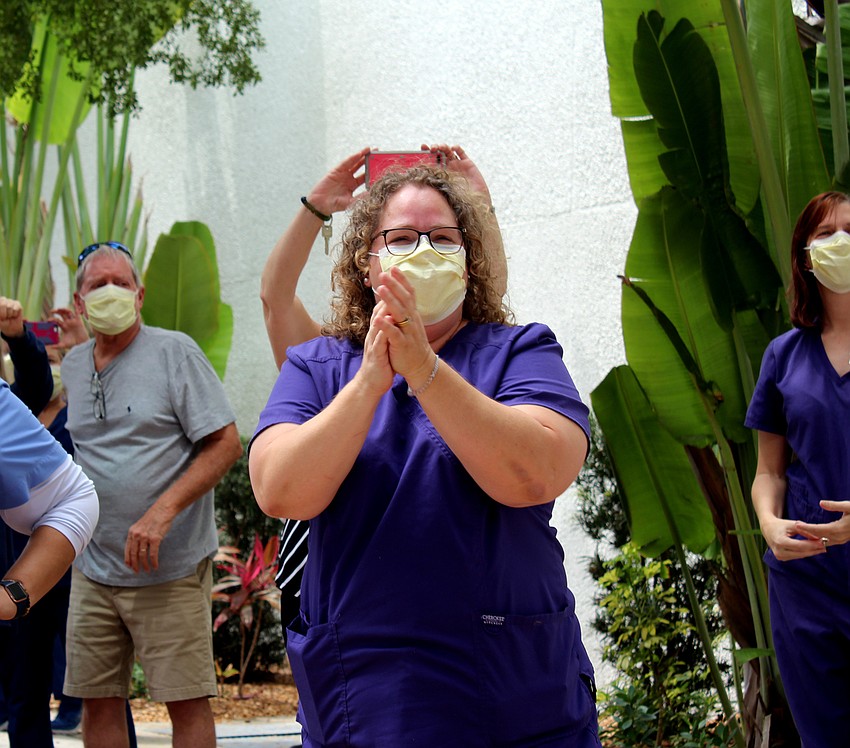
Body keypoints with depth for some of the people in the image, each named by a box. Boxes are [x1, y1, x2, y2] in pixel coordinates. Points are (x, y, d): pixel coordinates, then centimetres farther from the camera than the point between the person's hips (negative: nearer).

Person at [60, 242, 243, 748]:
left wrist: (162, 512, -20)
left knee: (187, 701, -3)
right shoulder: (73, 365, 11)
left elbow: (226, 444, -11)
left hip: (169, 568, -5)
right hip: (94, 569, 5)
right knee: (98, 699, 7)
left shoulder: (174, 351, -6)